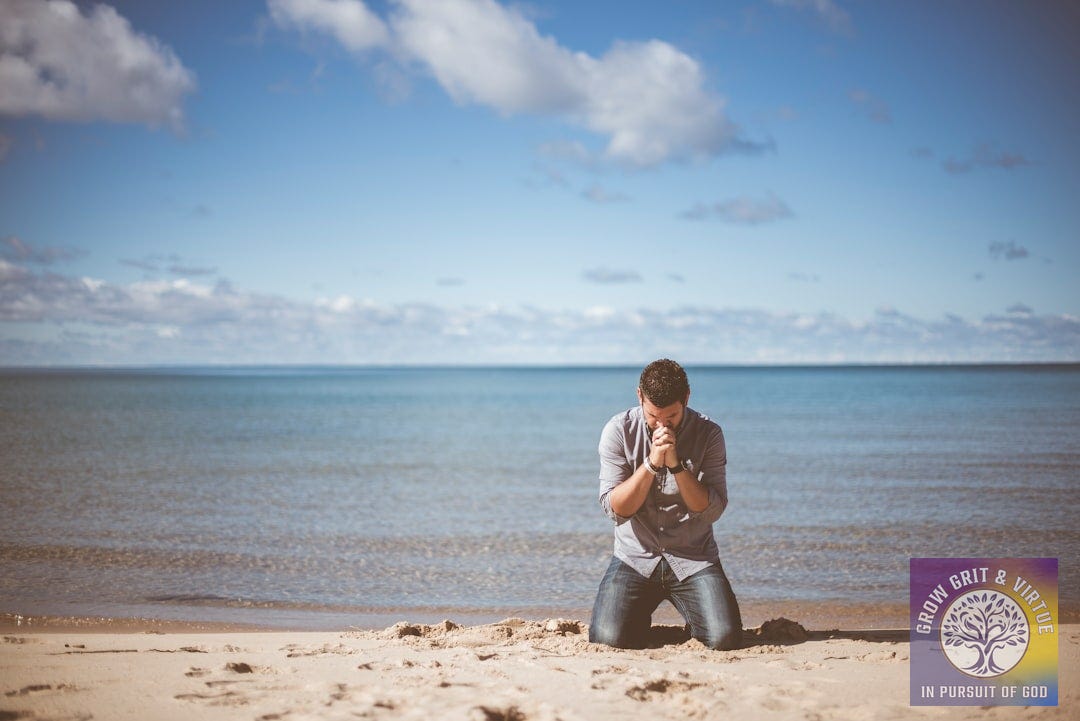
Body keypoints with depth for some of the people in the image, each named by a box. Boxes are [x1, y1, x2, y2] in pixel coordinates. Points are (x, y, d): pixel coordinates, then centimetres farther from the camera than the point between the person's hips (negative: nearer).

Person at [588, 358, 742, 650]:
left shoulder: (708, 434, -6)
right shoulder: (618, 431, -6)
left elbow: (712, 510, -11)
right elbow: (615, 508, -11)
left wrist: (676, 464, -23)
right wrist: (651, 463, -23)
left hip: (694, 559, 0)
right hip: (635, 557, 0)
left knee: (724, 638, -21)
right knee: (608, 638, -22)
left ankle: (693, 617, 16)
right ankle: (641, 619, 16)